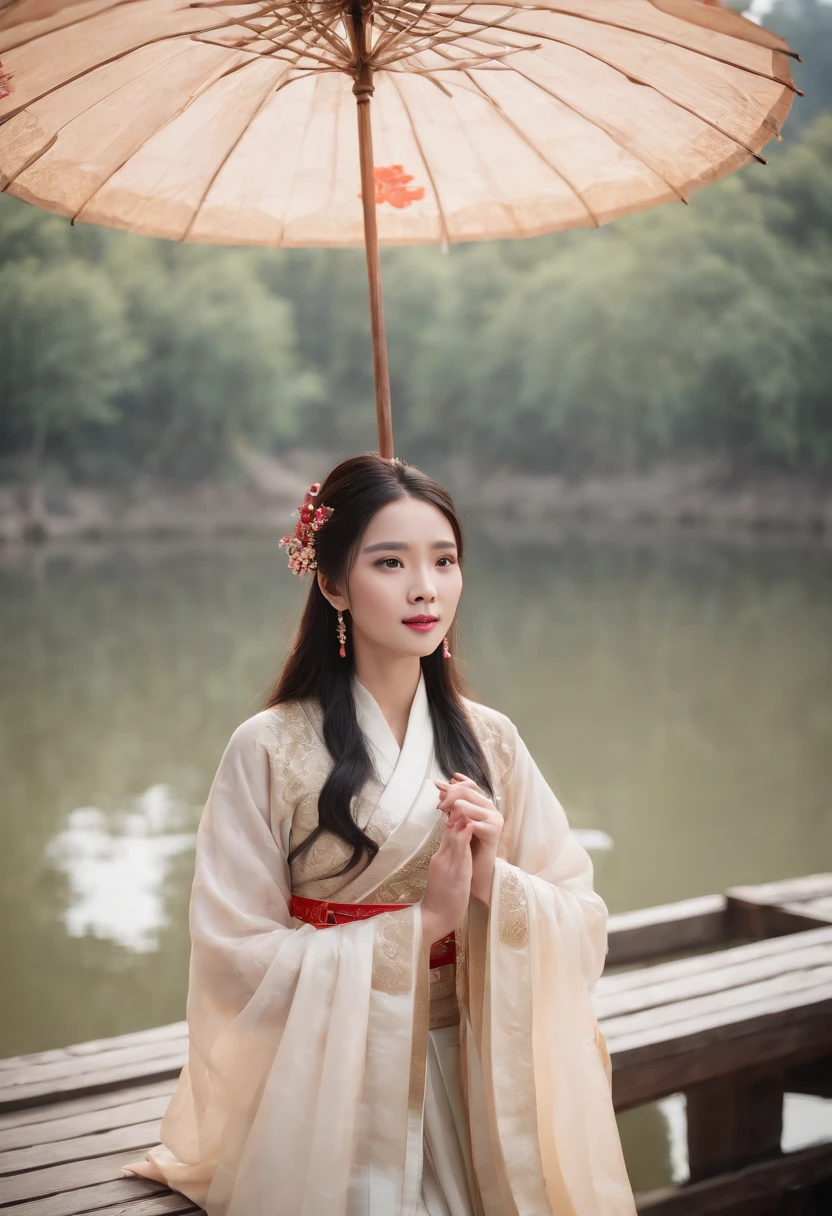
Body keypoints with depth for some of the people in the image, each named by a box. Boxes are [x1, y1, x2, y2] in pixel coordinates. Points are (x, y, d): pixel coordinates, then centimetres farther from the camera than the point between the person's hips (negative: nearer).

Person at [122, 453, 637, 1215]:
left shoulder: (490, 741, -2)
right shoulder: (270, 749, -14)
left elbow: (583, 921, -1)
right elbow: (238, 960, -16)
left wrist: (495, 884, -21)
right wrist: (419, 922, -20)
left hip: (473, 1085, 4)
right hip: (329, 1090, -3)